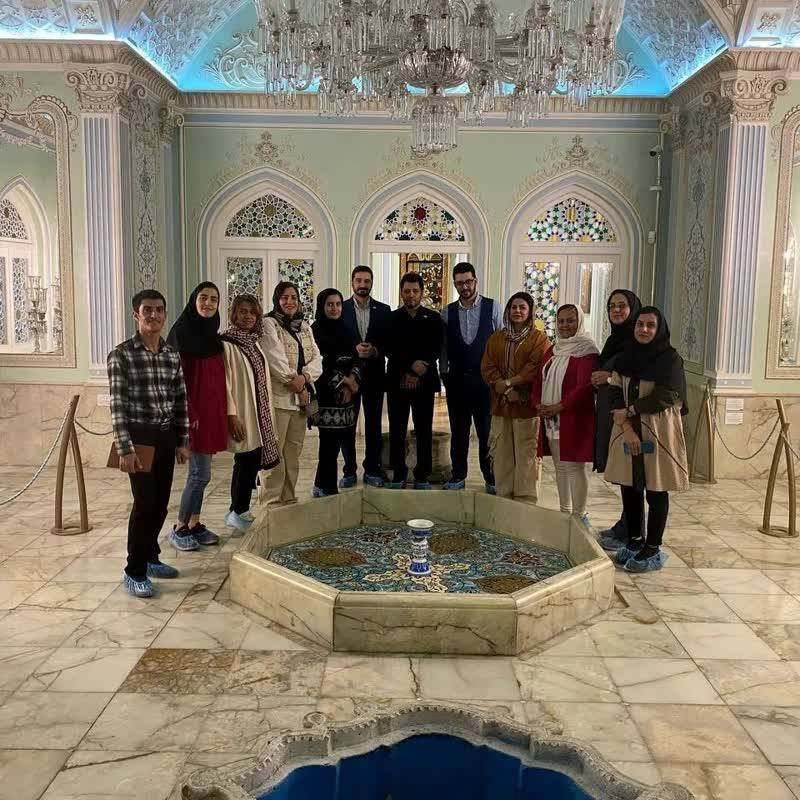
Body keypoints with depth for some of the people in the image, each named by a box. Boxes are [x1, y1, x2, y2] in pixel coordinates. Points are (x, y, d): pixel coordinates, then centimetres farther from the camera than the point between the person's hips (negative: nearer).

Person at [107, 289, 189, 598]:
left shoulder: (172, 356, 7)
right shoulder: (121, 354, -9)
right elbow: (118, 405, -13)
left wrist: (183, 441, 9)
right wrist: (125, 448, -18)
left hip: (166, 436, 6)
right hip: (139, 435, -5)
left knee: (161, 503, 12)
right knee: (145, 503, -6)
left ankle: (150, 557, 30)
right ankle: (135, 570, 6)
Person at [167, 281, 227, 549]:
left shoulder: (213, 335, 12)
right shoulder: (181, 331, -9)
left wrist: (223, 412, 14)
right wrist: (189, 414, -17)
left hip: (213, 410, 7)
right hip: (194, 411, -7)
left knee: (199, 471, 12)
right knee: (201, 472, -6)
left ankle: (194, 524, 21)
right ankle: (179, 528, 9)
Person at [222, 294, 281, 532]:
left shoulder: (255, 342, 14)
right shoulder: (227, 344, -11)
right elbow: (225, 382, -15)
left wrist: (267, 413, 17)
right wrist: (232, 415, -19)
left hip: (260, 413, 8)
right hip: (242, 414, -8)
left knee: (252, 460, 9)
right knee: (248, 460, -5)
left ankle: (238, 512, 19)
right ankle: (239, 513, 9)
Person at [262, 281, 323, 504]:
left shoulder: (304, 326, 17)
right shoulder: (270, 324, -3)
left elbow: (317, 359, 8)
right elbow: (277, 361, -12)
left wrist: (304, 377, -12)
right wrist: (297, 387, -10)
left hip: (301, 399, 6)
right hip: (278, 397, -6)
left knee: (294, 451, 10)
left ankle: (289, 498, 19)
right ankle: (271, 500, 1)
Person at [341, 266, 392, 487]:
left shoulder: (384, 310, 4)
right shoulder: (341, 309, 2)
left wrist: (375, 351, -17)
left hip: (374, 375, 1)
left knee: (374, 425, 6)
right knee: (347, 425, 5)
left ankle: (372, 469, 17)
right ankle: (349, 471, 14)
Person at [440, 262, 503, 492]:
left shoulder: (493, 308, -1)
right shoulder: (447, 313, 5)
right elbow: (443, 347, 8)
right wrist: (444, 373, 2)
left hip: (486, 379, -2)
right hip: (457, 379, 2)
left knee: (487, 431, 4)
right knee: (458, 430, 10)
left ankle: (491, 477, 17)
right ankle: (458, 476, 22)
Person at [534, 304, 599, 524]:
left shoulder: (586, 351, -10)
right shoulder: (553, 350, 15)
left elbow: (585, 387, -18)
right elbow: (540, 380, 15)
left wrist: (559, 407, -19)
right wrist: (539, 404, -2)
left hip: (574, 419, -8)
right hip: (550, 419, 8)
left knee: (574, 467, -5)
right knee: (560, 467, 13)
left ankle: (579, 516, 4)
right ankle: (565, 512, 24)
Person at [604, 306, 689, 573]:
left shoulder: (670, 358, -7)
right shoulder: (626, 356, 7)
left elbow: (665, 398, -13)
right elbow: (615, 392, 0)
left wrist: (629, 411, -9)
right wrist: (626, 428, -13)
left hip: (657, 432, -5)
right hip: (627, 430, 5)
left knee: (656, 491, 2)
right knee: (629, 487, 10)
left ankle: (653, 549, 12)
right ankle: (633, 540, 25)